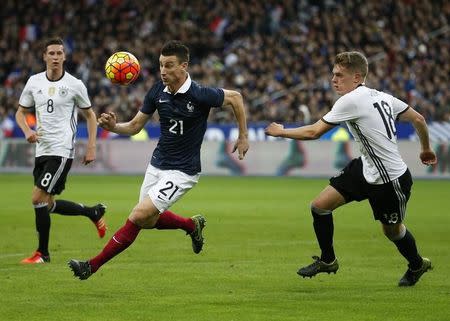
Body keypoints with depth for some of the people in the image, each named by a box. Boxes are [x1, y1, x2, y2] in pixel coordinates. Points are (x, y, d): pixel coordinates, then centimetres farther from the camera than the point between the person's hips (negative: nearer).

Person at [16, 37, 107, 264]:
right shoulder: (34, 82, 6)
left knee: (38, 198, -14)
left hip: (62, 151, -6)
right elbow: (21, 112, 16)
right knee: (47, 204, 11)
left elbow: (90, 115, 7)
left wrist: (91, 147, 0)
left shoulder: (75, 85, -4)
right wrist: (27, 130, -5)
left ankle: (42, 253, -3)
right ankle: (94, 212, 32)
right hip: (42, 150, 6)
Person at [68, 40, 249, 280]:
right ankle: (192, 225, 44)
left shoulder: (199, 95, -21)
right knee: (148, 221, 18)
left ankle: (93, 265, -7)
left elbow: (235, 97, -5)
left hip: (182, 172, -7)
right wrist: (113, 126, -16)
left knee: (138, 216, -15)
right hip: (157, 165, 7)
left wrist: (243, 136, 1)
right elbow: (135, 126, 4)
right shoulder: (157, 91, -4)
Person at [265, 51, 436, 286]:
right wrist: (426, 149, 25)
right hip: (365, 168, 9)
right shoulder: (381, 97, 3)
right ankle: (327, 260, 20)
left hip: (391, 179, -9)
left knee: (392, 231, 13)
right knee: (320, 205, 1)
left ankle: (417, 265, 42)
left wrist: (281, 132, -2)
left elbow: (313, 132, -17)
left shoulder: (351, 101, -21)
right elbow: (418, 119, 8)